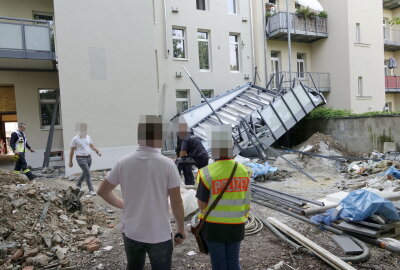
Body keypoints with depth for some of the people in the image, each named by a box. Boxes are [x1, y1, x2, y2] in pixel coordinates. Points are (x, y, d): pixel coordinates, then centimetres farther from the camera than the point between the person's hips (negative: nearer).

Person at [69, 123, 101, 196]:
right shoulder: (75, 139, -8)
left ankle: (78, 185, 41)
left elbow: (92, 146, 15)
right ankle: (91, 190, -5)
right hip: (81, 158, -6)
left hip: (88, 157, 6)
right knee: (88, 173, -12)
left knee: (85, 173, 17)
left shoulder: (88, 137, 7)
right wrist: (70, 161, 1)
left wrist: (98, 151, -3)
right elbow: (72, 150, -2)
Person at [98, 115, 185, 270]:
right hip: (159, 235, -3)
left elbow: (102, 191, 2)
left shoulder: (123, 163, -9)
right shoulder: (167, 164, -17)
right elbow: (176, 202, -13)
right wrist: (181, 230, 0)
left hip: (131, 232, 3)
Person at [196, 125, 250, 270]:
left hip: (214, 227, -3)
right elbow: (246, 203, 2)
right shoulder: (243, 170, -4)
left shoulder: (207, 173, -18)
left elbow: (202, 205, -11)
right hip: (236, 226, 4)